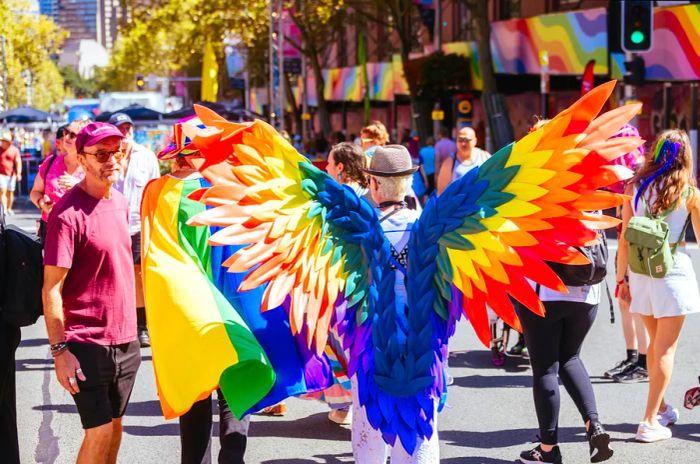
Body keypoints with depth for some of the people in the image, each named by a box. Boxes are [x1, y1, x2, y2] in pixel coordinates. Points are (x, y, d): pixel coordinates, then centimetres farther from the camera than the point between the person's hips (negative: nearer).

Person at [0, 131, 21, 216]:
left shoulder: (14, 150, 1)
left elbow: (18, 162, -3)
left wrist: (18, 173, -15)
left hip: (11, 174, 1)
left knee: (10, 192, 7)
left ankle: (9, 209, 20)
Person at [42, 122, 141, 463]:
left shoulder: (121, 203, 8)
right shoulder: (68, 213, -15)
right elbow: (51, 288, -16)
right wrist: (59, 349, -20)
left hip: (125, 339, 7)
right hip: (87, 342, -7)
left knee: (114, 423, 14)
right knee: (99, 431, -6)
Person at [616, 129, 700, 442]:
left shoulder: (634, 188, 2)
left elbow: (624, 238, 1)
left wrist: (621, 278, 8)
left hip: (640, 272, 4)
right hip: (674, 272, -4)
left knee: (655, 342, 20)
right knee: (666, 348, 1)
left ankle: (661, 409, 33)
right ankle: (650, 422, -2)